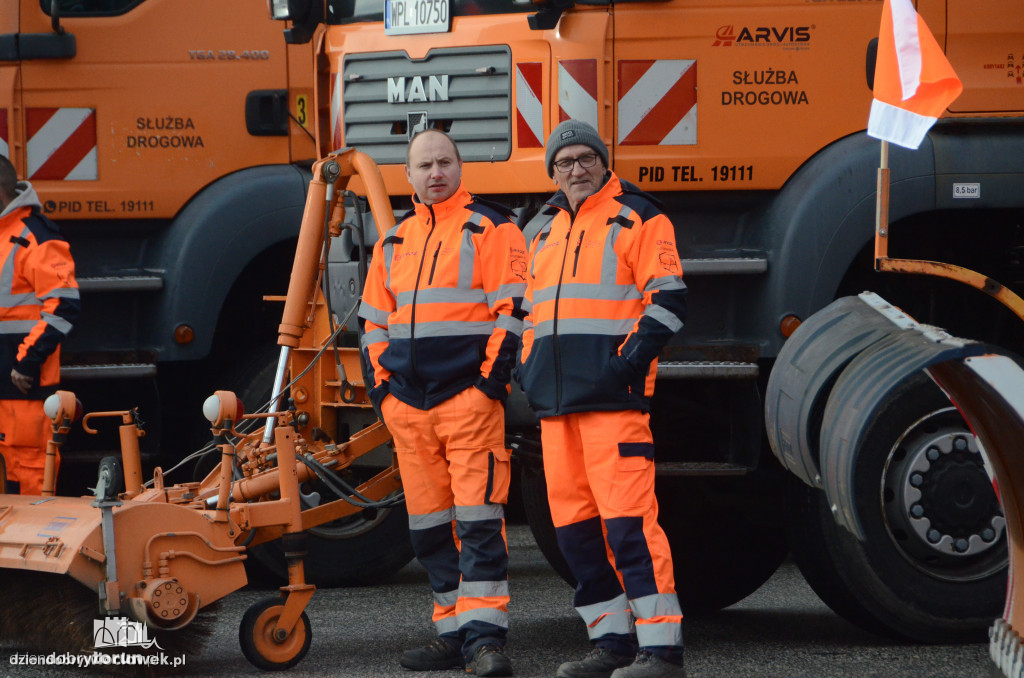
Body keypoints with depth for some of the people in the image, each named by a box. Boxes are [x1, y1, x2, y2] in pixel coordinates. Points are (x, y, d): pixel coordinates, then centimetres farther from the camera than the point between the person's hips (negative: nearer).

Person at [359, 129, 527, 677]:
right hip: (406, 402, 6)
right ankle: (452, 632, 16)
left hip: (470, 399, -6)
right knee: (430, 525, 8)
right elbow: (373, 318, 23)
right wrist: (380, 380, 10)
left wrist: (492, 378, -12)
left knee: (478, 519, -11)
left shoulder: (491, 230, 1)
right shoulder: (394, 242, 19)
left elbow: (513, 310, -5)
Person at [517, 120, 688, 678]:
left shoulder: (636, 220, -1)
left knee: (627, 518, -14)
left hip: (612, 397, -8)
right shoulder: (546, 234, 21)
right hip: (555, 402, 8)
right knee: (573, 524, 7)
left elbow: (668, 299, -7)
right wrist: (528, 366, 16)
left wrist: (630, 360, -16)